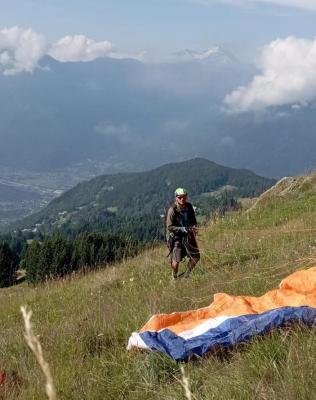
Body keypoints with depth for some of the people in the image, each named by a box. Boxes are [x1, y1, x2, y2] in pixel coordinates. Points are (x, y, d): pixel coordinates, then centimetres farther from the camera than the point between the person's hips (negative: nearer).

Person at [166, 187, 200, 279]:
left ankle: (186, 275, 28)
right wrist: (184, 229, -26)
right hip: (176, 237, -5)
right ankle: (174, 278, 17)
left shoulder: (189, 206, -2)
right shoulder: (172, 210, -18)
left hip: (188, 236, 5)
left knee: (196, 257, 5)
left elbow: (193, 220, 14)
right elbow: (169, 227, -18)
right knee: (176, 261, -11)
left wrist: (193, 227, -9)